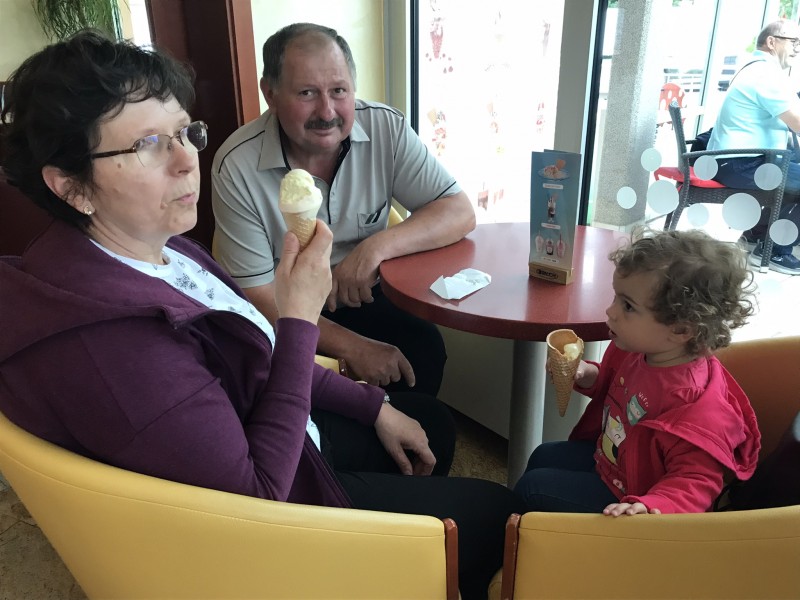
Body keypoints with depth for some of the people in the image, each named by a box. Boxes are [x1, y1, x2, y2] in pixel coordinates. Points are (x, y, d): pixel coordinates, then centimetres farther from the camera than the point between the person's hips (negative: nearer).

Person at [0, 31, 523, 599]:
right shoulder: (109, 341, -37)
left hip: (270, 439, 8)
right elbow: (256, 493, -29)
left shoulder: (157, 248, -8)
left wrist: (374, 406, 4)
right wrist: (301, 318, -30)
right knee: (495, 510, 5)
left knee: (433, 419, 24)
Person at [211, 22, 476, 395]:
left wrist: (377, 246, -27)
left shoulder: (386, 128, -12)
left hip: (362, 298, 2)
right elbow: (258, 295, -15)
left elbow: (460, 213, -10)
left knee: (424, 350, -22)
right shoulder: (237, 168, -19)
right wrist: (353, 348, -23)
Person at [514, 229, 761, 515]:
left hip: (626, 495, -8)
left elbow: (695, 481, -32)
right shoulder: (639, 350, -10)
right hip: (609, 457, 9)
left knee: (531, 487, -4)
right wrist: (587, 375, -9)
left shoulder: (698, 407, -38)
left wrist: (650, 506, -50)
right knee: (542, 457, 23)